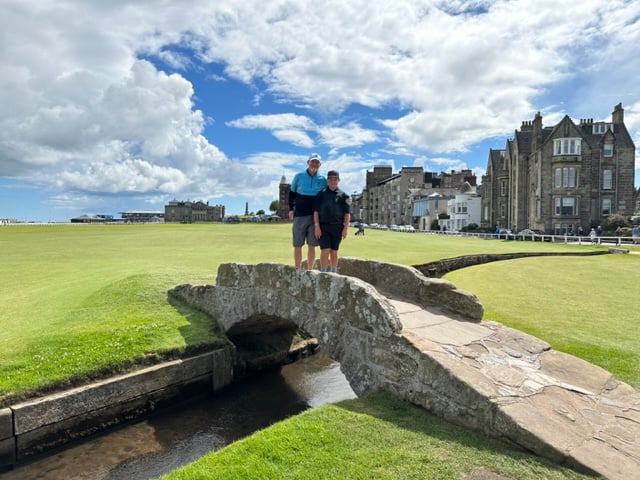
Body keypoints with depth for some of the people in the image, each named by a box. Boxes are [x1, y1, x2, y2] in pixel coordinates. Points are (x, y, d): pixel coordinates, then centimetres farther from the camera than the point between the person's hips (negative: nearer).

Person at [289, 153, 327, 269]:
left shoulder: (322, 180, 6)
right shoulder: (299, 176, 4)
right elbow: (292, 193, 13)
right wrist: (291, 208, 5)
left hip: (315, 216, 1)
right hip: (299, 215, -1)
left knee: (312, 246, 4)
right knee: (297, 245, 2)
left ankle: (310, 270, 13)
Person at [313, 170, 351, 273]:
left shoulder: (343, 195, 7)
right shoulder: (321, 193, 5)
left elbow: (347, 213, 5)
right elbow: (316, 211, 2)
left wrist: (346, 228, -4)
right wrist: (317, 226, -6)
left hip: (337, 227, 1)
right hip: (323, 226, -1)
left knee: (334, 252, 8)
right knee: (325, 250, -9)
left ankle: (333, 273, 19)